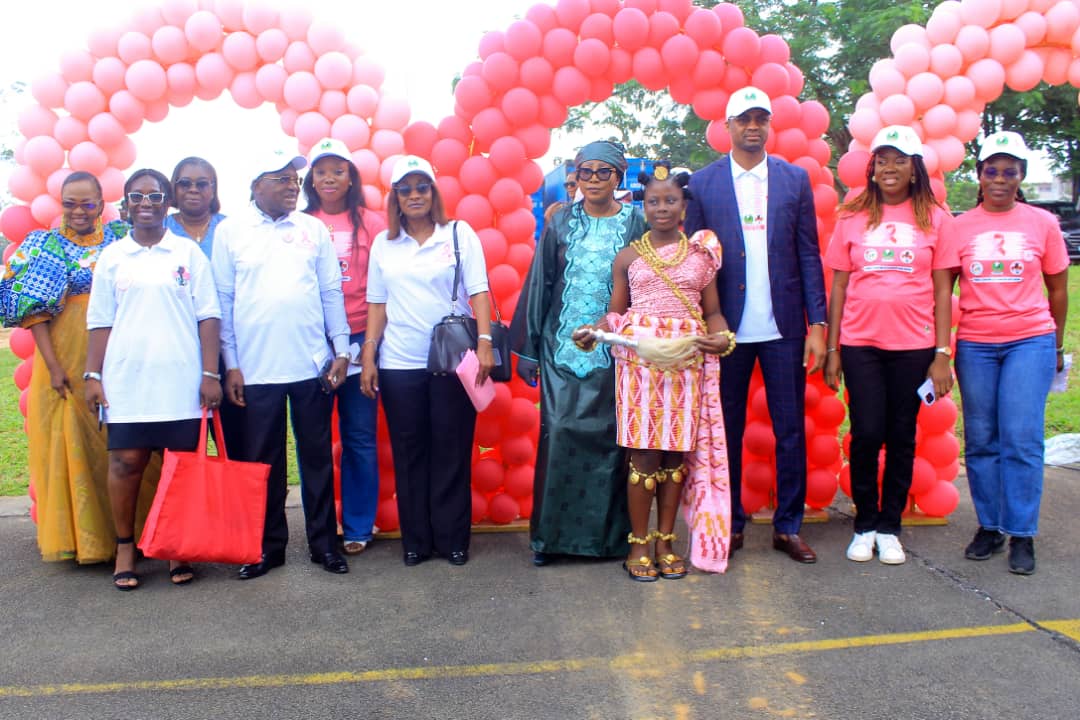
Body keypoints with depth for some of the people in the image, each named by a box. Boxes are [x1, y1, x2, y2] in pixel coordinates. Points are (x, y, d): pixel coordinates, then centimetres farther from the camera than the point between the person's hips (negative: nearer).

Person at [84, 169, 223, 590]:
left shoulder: (189, 253, 5)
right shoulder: (112, 258, 10)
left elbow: (208, 317, 2)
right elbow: (100, 322, 10)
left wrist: (210, 373, -4)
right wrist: (92, 374, 2)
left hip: (181, 381, -1)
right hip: (126, 380, 1)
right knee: (125, 461, 1)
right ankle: (124, 547, 15)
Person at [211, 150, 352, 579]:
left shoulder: (314, 229, 7)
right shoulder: (230, 231, 3)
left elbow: (332, 293, 8)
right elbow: (223, 301, 2)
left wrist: (341, 350, 3)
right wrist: (230, 364, -2)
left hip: (313, 366, 1)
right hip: (255, 368, -1)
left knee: (318, 457, 8)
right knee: (262, 462, 8)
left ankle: (324, 543, 19)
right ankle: (269, 545, 21)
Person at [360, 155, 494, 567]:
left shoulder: (459, 233, 3)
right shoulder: (383, 243, 10)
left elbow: (478, 291, -3)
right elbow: (377, 304, 10)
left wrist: (484, 341, -14)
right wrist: (368, 356, 3)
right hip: (398, 364, 2)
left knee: (452, 451, 3)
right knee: (409, 453, 6)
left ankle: (453, 539, 15)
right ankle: (415, 541, 17)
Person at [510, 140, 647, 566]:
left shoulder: (635, 225, 3)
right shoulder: (560, 223, 6)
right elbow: (538, 284, 7)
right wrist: (528, 347, 5)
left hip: (614, 351, 0)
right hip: (562, 348, 1)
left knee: (610, 437, 2)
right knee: (558, 432, -5)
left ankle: (609, 533, 16)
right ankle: (550, 533, 7)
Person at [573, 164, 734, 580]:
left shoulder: (700, 254, 10)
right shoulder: (628, 257, 8)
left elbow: (713, 312, 9)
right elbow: (615, 313, 8)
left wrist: (723, 338, -10)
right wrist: (593, 332, -11)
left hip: (687, 359, 1)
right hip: (638, 359, -1)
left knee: (676, 451, 5)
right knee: (644, 452, -2)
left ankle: (666, 540, 17)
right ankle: (639, 543, 9)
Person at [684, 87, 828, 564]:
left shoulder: (795, 179, 6)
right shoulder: (703, 183, 3)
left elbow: (809, 256, 4)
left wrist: (817, 325, -2)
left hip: (783, 328, 1)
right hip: (727, 328, -1)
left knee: (791, 431, 6)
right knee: (727, 431, 8)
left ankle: (788, 527, 19)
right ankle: (731, 525, 21)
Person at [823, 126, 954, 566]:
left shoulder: (934, 217, 4)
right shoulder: (853, 217, 5)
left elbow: (942, 290, 3)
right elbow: (838, 285, 6)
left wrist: (942, 353, -2)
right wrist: (831, 349, 2)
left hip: (914, 345, 0)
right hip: (860, 343, 0)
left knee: (902, 437, 6)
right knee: (867, 433, -2)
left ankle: (889, 527, 21)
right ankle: (865, 525, 17)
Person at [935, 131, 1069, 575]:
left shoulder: (1042, 223, 4)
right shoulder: (958, 228, 3)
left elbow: (1058, 289, 12)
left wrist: (1057, 346, 17)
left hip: (1030, 341, -1)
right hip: (975, 345, 1)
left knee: (1021, 439, -6)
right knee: (981, 441, 6)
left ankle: (1021, 535, 4)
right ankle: (989, 527, 19)